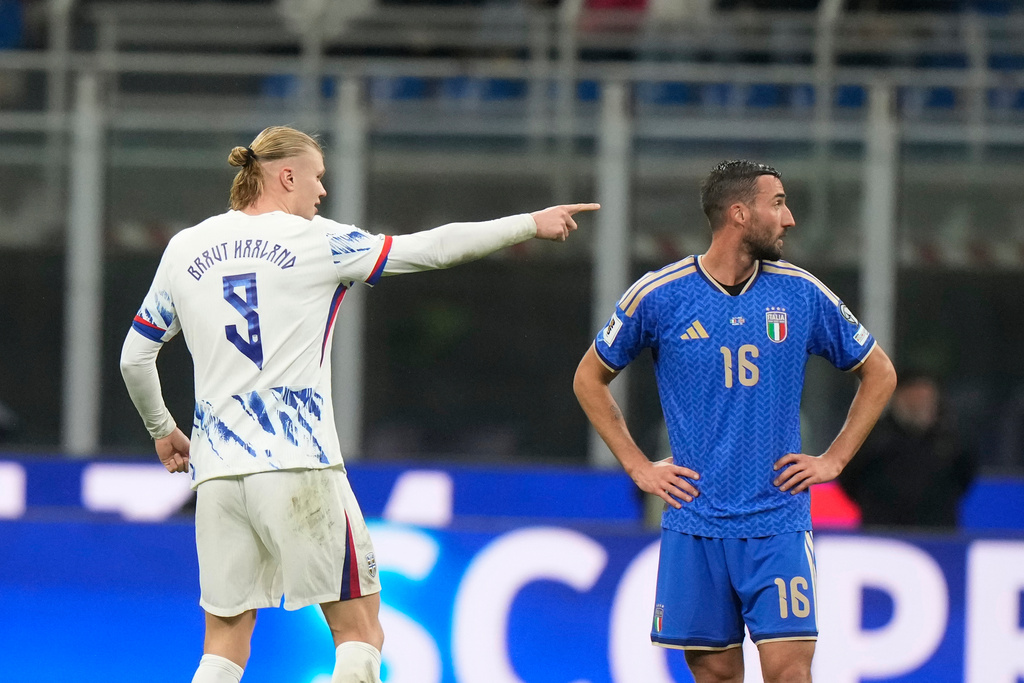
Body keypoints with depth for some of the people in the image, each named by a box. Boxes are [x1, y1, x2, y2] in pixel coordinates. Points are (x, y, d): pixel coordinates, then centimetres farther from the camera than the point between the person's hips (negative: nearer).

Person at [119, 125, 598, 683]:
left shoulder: (185, 249, 11)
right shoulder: (316, 242, -1)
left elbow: (134, 358, 17)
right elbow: (433, 248, 3)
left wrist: (161, 430, 34)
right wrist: (531, 224, 14)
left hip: (216, 469, 4)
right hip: (299, 466, -4)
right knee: (359, 628, 4)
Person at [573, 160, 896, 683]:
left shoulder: (803, 294, 2)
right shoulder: (658, 296, -2)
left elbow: (878, 374, 15)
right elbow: (590, 379, 12)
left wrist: (833, 460, 6)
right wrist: (638, 467, 4)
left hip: (777, 524, 0)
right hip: (695, 525, 0)